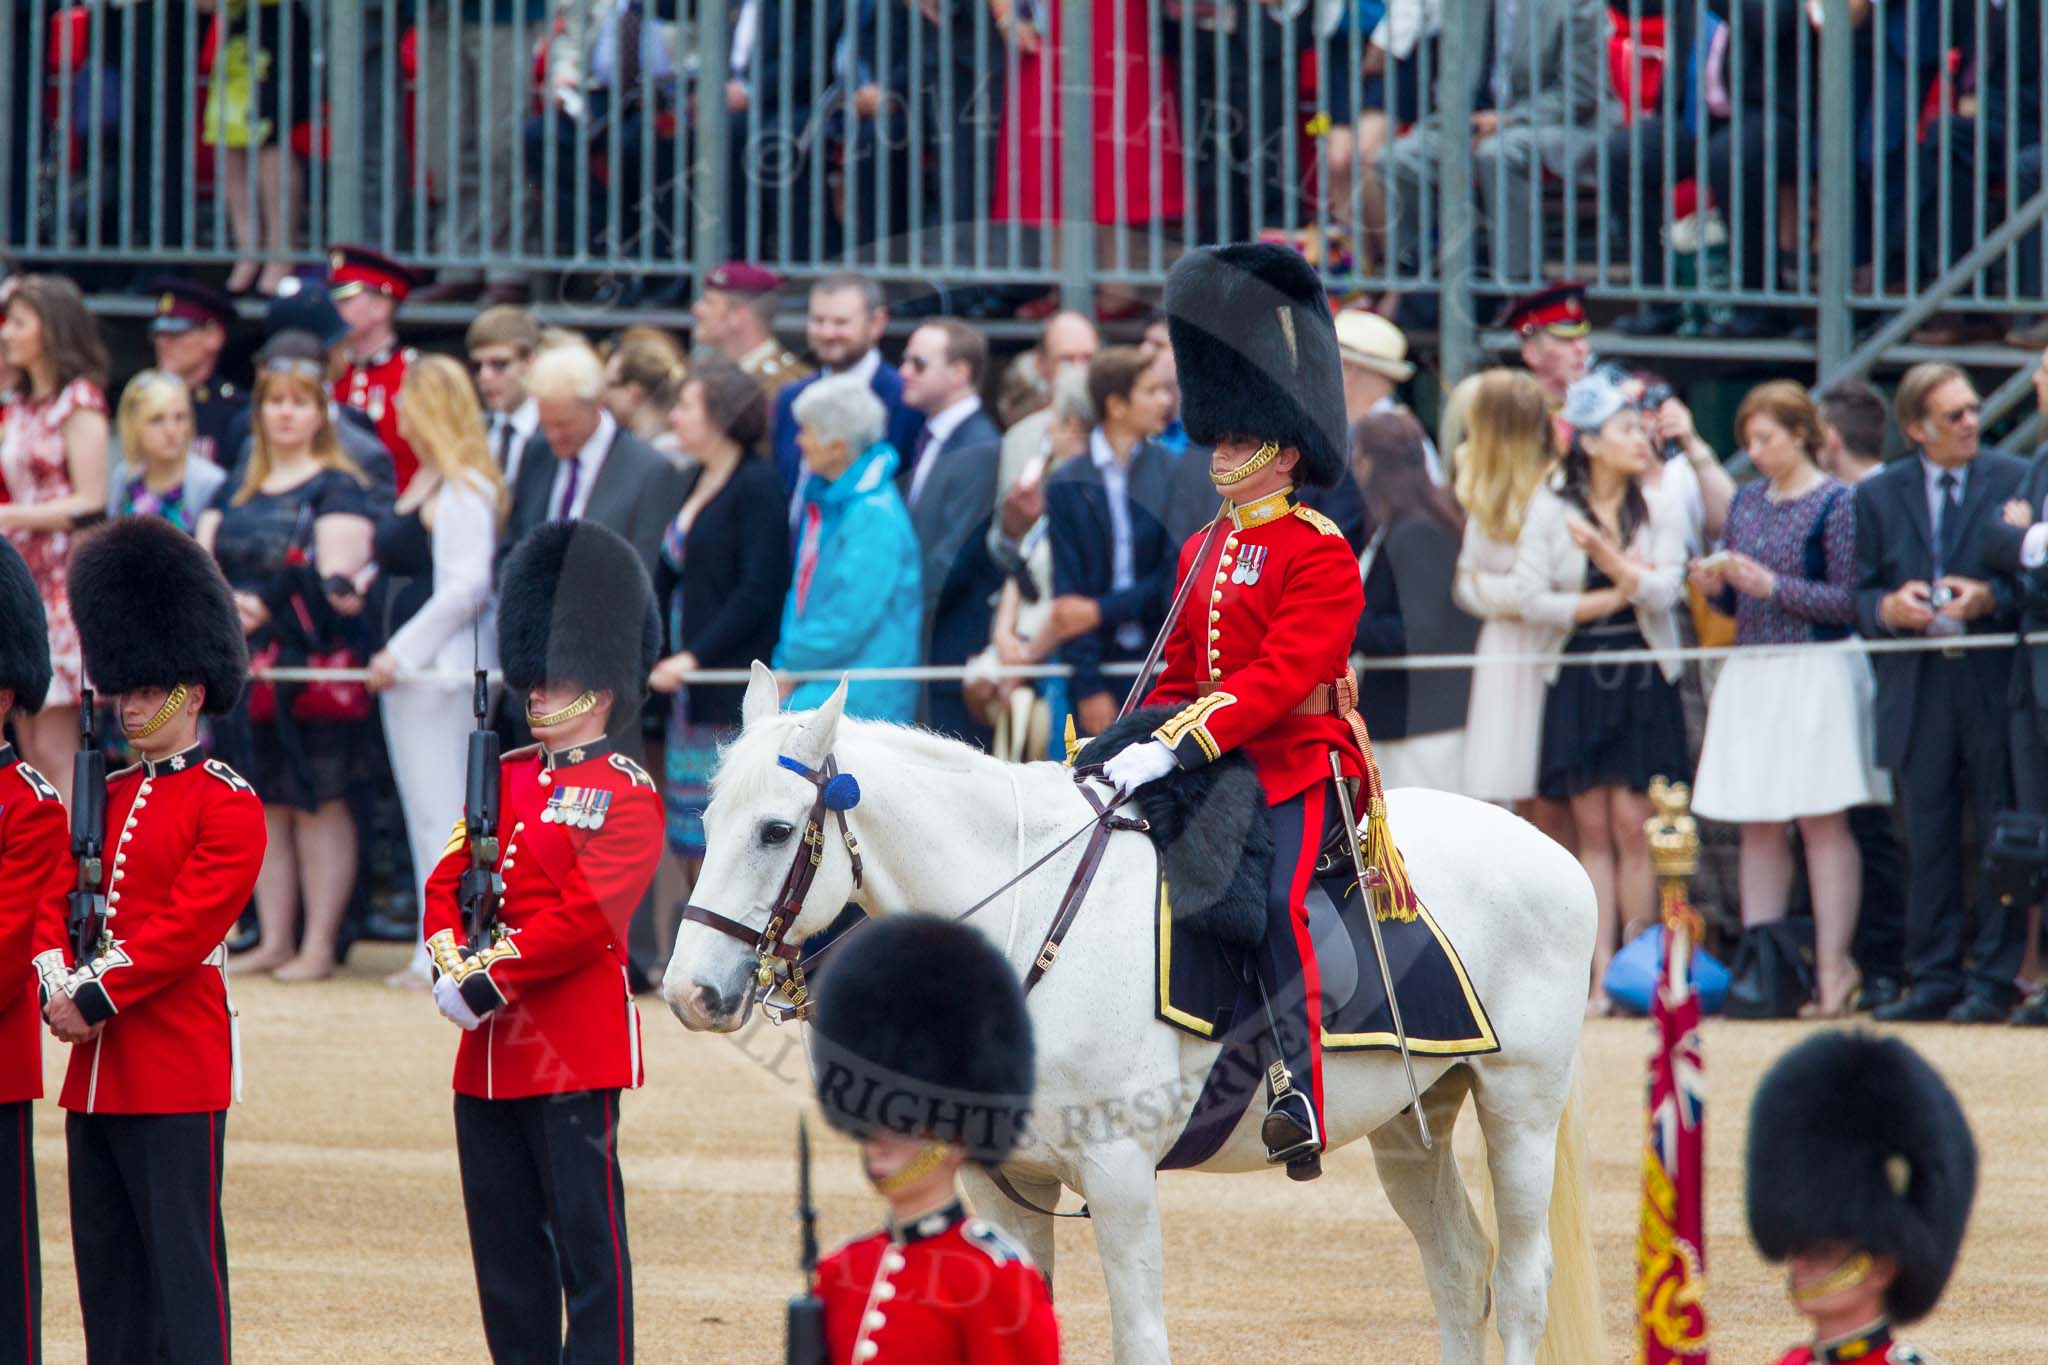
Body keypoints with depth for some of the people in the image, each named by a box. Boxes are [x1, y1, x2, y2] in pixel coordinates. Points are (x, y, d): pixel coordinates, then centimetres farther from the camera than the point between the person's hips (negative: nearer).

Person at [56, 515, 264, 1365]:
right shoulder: (109, 797, 16)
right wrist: (60, 983, -7)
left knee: (181, 1261, -6)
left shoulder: (228, 806, -7)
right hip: (97, 1071, 8)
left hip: (178, 1069, -8)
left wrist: (98, 999, -18)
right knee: (107, 1264, 9)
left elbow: (187, 927, -15)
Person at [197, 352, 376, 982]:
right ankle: (274, 940, 14)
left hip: (315, 664, -6)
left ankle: (319, 945, -2)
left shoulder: (337, 488, -1)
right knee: (268, 805, 9)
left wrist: (263, 609, -17)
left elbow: (334, 580, -12)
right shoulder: (237, 493, 17)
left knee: (319, 803, -4)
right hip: (248, 669, 6)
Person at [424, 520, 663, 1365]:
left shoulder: (626, 796, -7)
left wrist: (491, 982, -18)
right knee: (503, 1239, 10)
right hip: (489, 1049, 7)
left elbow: (587, 915, -17)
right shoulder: (506, 780, 15)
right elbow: (446, 883, 11)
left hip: (575, 1050, -7)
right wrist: (452, 963, -8)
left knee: (586, 1232, -4)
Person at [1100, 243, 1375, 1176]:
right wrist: (1126, 743, 6)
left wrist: (1177, 746, -27)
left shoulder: (1319, 556, -7)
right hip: (1205, 763, 8)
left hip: (1298, 763, -8)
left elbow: (1280, 677, -19)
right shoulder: (1201, 553, 18)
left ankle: (1302, 1097, -37)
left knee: (1271, 897, -31)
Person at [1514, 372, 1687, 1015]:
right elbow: (1532, 600, -7)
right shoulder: (1550, 510, 0)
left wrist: (1607, 554, -19)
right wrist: (1617, 595, -8)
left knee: (1632, 823, -5)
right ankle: (1601, 979, 0)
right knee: (1593, 828, 0)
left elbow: (1665, 587, -9)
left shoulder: (1655, 510, 4)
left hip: (1643, 678, 0)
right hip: (1579, 679, 0)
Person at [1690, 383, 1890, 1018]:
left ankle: (1833, 971, -3)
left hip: (1816, 673, -6)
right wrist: (1715, 584, -4)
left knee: (1821, 821, -5)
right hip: (1750, 674, 7)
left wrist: (1773, 585, -16)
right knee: (1756, 827, 6)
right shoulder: (1748, 501, 13)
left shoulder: (1835, 503, -7)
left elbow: (1848, 602, -10)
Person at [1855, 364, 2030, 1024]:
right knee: (1928, 843, 5)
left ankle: (1995, 979, 5)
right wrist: (1889, 607, -10)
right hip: (1917, 690, 2)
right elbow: (1863, 594, 12)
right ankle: (1933, 980, 10)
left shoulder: (2015, 480, 1)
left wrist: (1991, 598, -15)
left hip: (1996, 682, -2)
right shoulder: (1879, 494, 9)